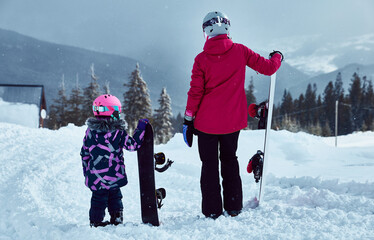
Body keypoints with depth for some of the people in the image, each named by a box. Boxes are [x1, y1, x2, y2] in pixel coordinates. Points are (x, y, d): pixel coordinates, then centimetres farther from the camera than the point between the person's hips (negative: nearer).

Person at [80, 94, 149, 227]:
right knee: (115, 196, 17)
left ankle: (96, 221, 16)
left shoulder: (90, 131, -1)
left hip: (96, 175, 2)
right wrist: (141, 128, 1)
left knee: (98, 197, 11)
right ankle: (117, 218, 23)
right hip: (114, 175, -2)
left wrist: (86, 169, 17)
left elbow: (84, 153, 5)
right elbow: (133, 144, -6)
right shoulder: (118, 132, -12)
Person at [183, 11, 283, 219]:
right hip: (233, 120, 2)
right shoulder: (240, 51, -5)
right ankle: (234, 207, 20)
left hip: (207, 121, -2)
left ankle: (212, 211, 7)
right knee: (229, 160, 19)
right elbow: (268, 68, 1)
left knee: (209, 165, 8)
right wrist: (277, 57, 24)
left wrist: (188, 120, 0)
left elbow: (195, 92, -7)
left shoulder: (202, 59, -9)